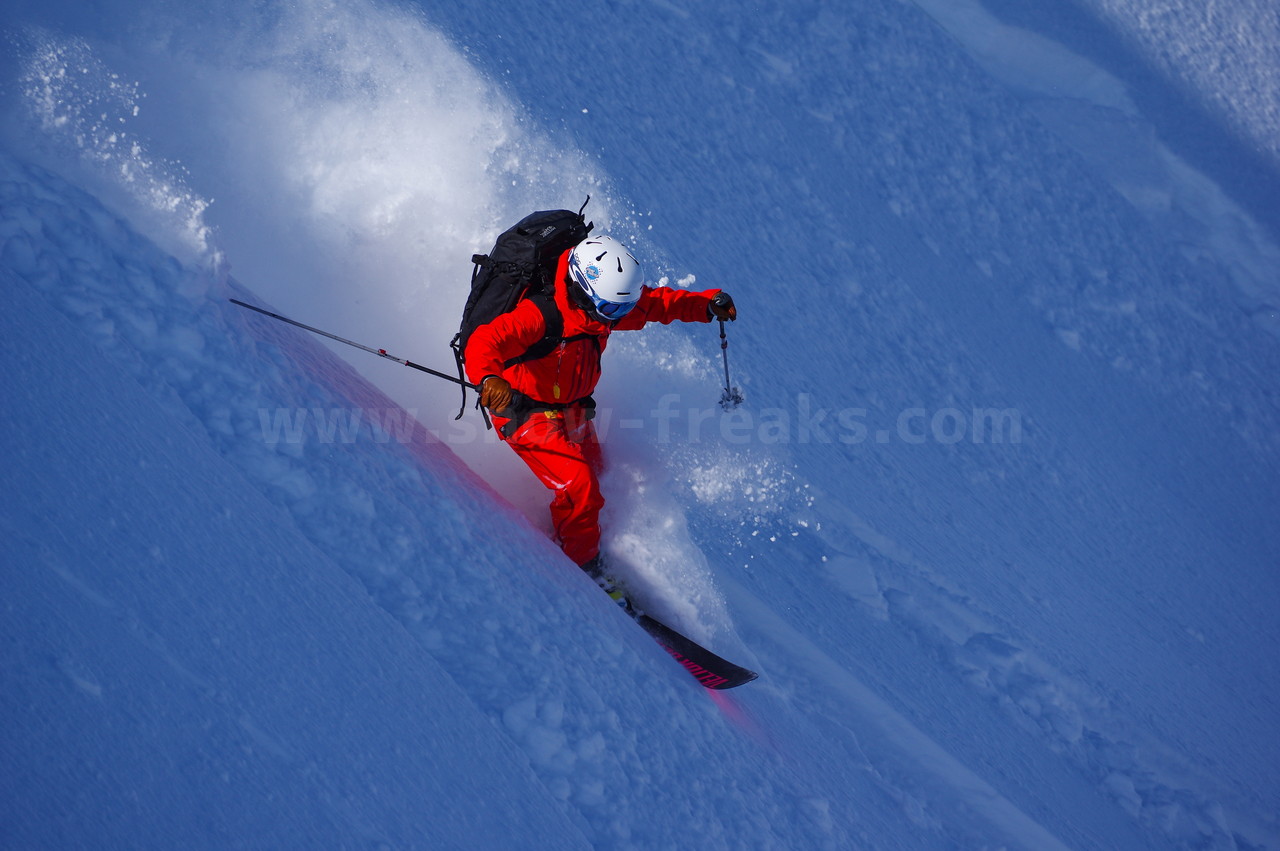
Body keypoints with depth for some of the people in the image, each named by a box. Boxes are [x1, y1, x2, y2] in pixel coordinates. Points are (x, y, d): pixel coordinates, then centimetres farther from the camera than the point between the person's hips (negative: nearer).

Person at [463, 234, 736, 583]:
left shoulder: (602, 307, -10)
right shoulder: (540, 316, -33)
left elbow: (657, 303, 4)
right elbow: (483, 344, -41)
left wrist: (708, 305, -10)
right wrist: (490, 379, -63)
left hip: (572, 408, 9)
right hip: (527, 410, -8)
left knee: (596, 474, 20)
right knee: (579, 488, -17)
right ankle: (580, 572, 5)